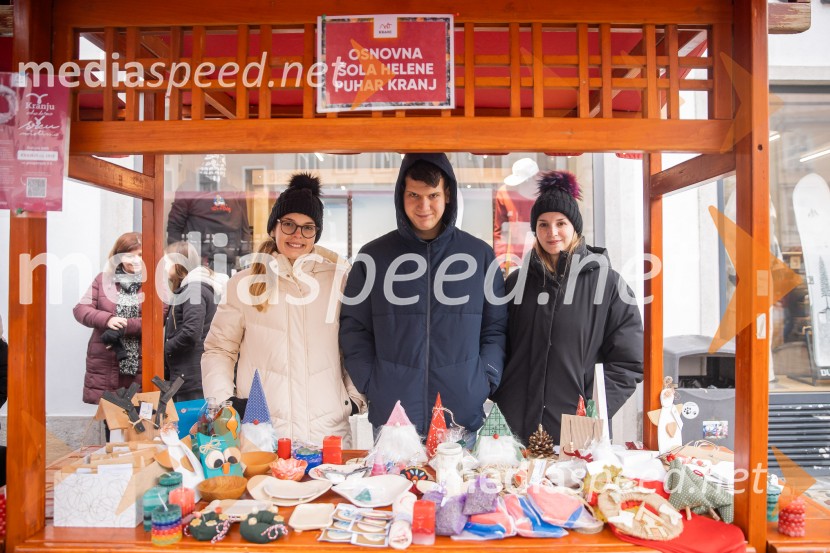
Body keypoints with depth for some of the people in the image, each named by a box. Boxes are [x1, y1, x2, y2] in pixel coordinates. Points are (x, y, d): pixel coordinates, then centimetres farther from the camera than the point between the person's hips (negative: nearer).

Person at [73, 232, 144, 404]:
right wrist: (107, 319, -14)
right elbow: (80, 309, 4)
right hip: (104, 364, 2)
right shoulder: (103, 279, 10)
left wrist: (124, 327, -18)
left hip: (139, 366, -2)